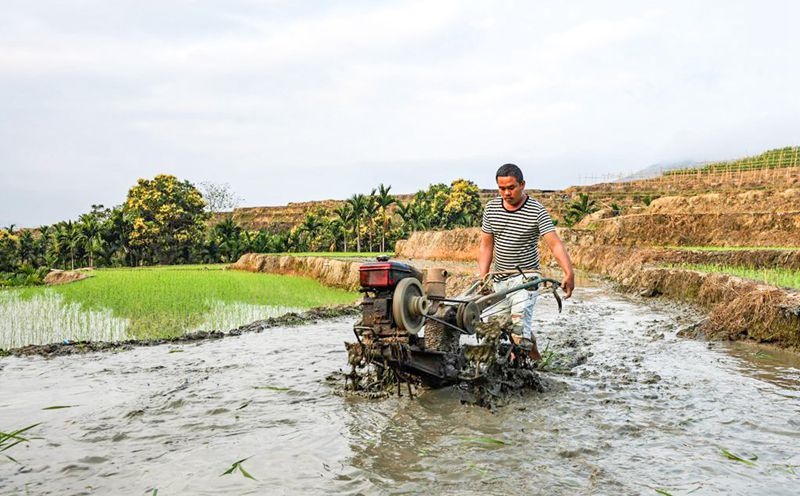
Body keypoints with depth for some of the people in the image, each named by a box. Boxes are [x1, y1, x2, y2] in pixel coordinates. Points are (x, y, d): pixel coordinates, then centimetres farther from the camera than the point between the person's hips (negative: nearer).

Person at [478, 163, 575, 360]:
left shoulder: (537, 211, -11)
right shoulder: (491, 208, 2)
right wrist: (483, 280, 1)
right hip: (499, 278, 5)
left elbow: (555, 243, -20)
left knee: (520, 324, -17)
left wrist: (569, 273, -34)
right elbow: (486, 246, 7)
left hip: (526, 277, -5)